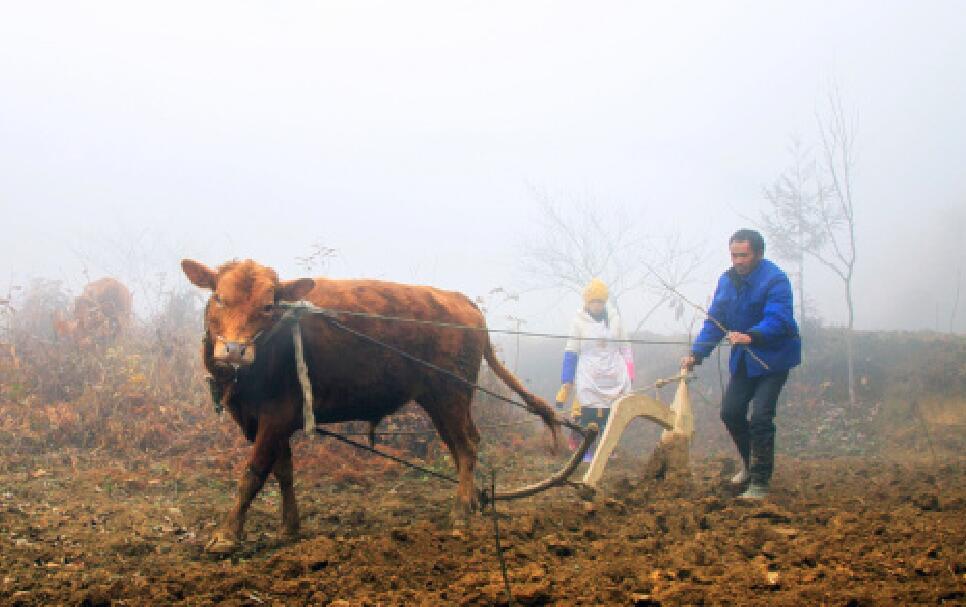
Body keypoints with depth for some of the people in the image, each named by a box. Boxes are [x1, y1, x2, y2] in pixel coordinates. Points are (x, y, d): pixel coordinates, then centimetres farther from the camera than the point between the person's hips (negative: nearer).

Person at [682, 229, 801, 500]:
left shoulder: (775, 280, -20)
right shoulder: (727, 281, 2)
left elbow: (778, 320, -31)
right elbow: (714, 322, 3)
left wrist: (751, 336, -48)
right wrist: (696, 353, -8)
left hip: (773, 358, -7)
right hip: (743, 360, 8)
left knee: (760, 416, -15)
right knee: (730, 411, 11)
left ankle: (760, 482, -6)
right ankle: (750, 464, 35)